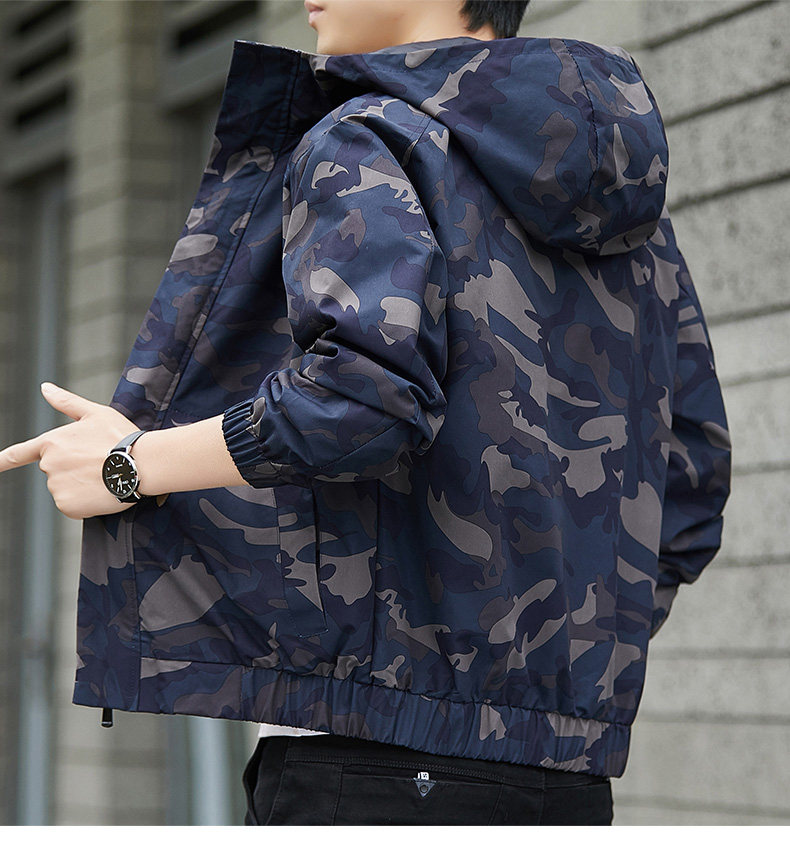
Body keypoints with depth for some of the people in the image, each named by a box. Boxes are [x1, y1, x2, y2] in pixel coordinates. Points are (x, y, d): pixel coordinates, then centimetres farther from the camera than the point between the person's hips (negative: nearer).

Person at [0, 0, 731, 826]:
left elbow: (361, 394, -22)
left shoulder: (371, 141, -4)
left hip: (368, 765, -8)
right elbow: (686, 506, 15)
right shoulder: (634, 212, 17)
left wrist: (132, 465, -8)